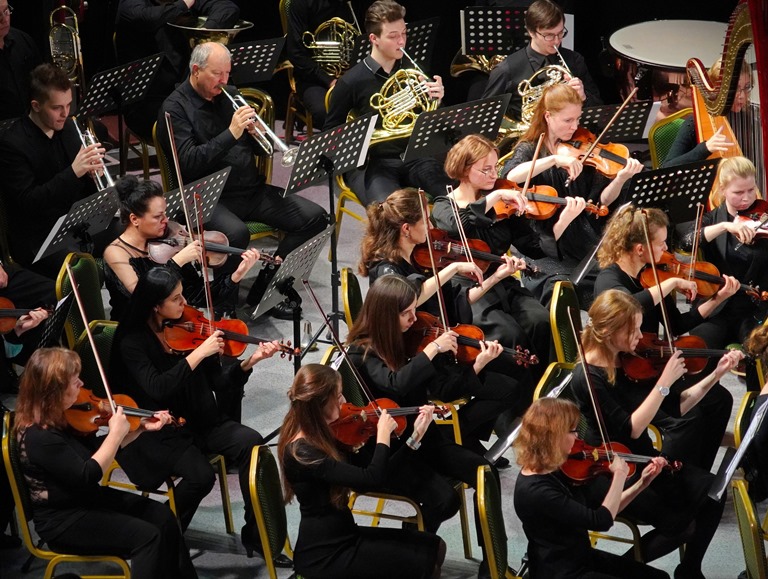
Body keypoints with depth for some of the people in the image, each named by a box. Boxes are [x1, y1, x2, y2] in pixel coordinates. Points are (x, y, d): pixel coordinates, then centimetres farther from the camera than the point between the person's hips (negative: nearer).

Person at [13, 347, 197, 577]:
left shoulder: (59, 418, 1)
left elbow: (97, 448, 14)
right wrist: (116, 432, -21)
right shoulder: (39, 437, -28)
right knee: (147, 536, -18)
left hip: (88, 498, 10)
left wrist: (141, 427, 5)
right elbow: (87, 475, -29)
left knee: (163, 516, 3)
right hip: (63, 521, -10)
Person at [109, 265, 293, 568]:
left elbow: (219, 383, 4)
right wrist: (199, 353, -27)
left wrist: (248, 362, -13)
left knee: (251, 442, -24)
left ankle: (257, 534, -15)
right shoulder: (133, 342, -10)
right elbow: (157, 389, -26)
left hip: (202, 422, 5)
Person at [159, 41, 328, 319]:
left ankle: (264, 290, -2)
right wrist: (231, 134, -24)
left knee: (314, 217, -8)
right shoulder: (175, 108, -5)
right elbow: (188, 162, -19)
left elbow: (259, 148, 19)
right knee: (235, 233, -39)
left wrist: (257, 135, -5)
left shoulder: (229, 96, 15)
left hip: (251, 189, 7)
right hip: (208, 198, -7)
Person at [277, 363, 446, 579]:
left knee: (433, 546, 9)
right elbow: (371, 480, -29)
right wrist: (383, 435, -14)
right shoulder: (302, 452, -24)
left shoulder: (320, 437, 5)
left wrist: (416, 436, 4)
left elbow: (377, 472, 8)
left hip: (341, 537, 9)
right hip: (325, 555, -9)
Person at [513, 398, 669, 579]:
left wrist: (642, 483, 2)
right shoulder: (535, 491, -28)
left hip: (583, 558, 9)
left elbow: (606, 510, 9)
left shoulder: (552, 471, 0)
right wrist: (620, 474, -17)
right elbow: (601, 520, -28)